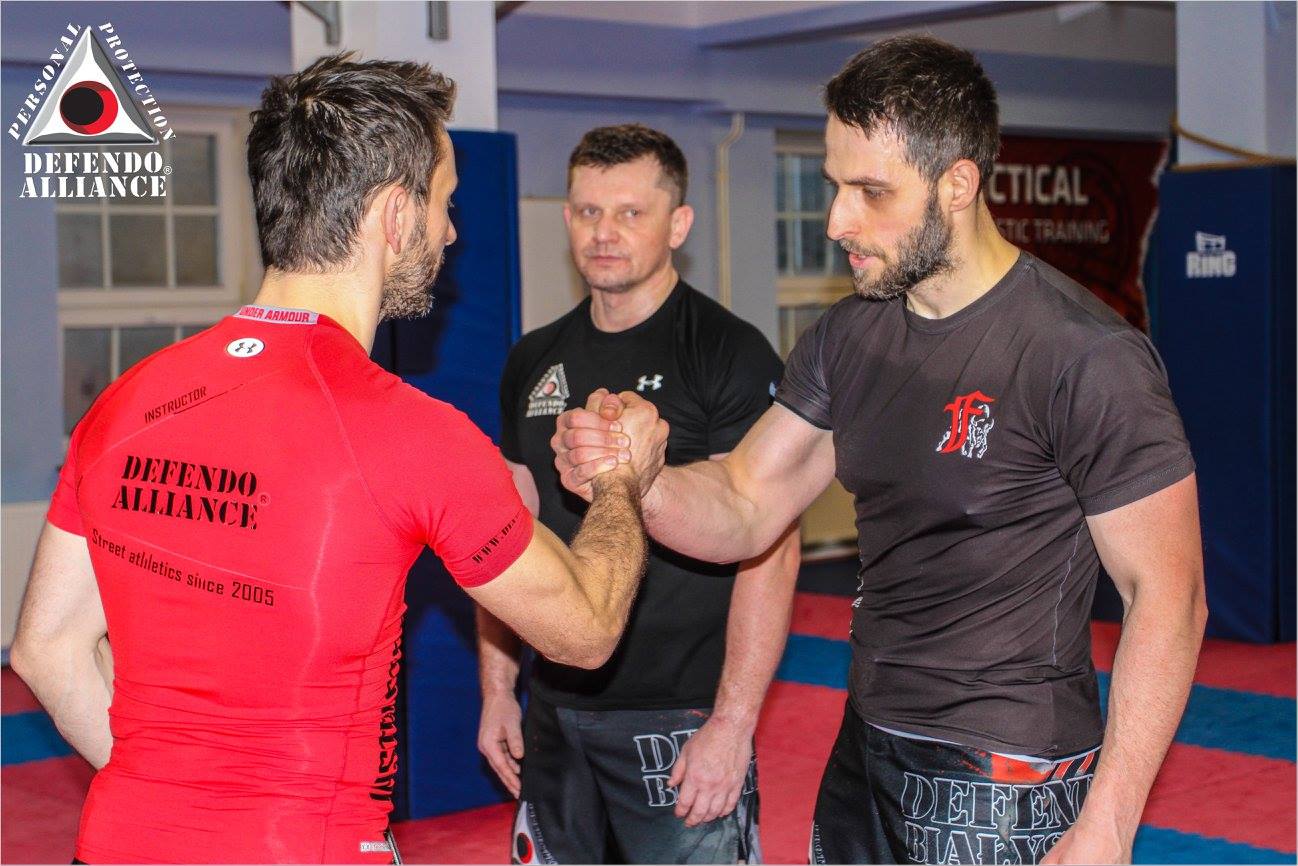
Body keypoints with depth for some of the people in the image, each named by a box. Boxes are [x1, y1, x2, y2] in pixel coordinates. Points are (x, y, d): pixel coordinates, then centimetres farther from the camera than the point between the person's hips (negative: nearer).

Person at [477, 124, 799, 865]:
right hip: (556, 711, 6)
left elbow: (770, 550, -14)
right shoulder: (535, 362, 9)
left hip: (681, 716, -5)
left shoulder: (729, 353, -9)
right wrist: (497, 687, 10)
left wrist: (733, 722, -19)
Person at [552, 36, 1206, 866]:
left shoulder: (1086, 356, -18)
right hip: (867, 749, 7)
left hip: (1005, 788, -6)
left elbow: (1168, 596, -17)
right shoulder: (849, 336, 4)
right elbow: (743, 509, 5)